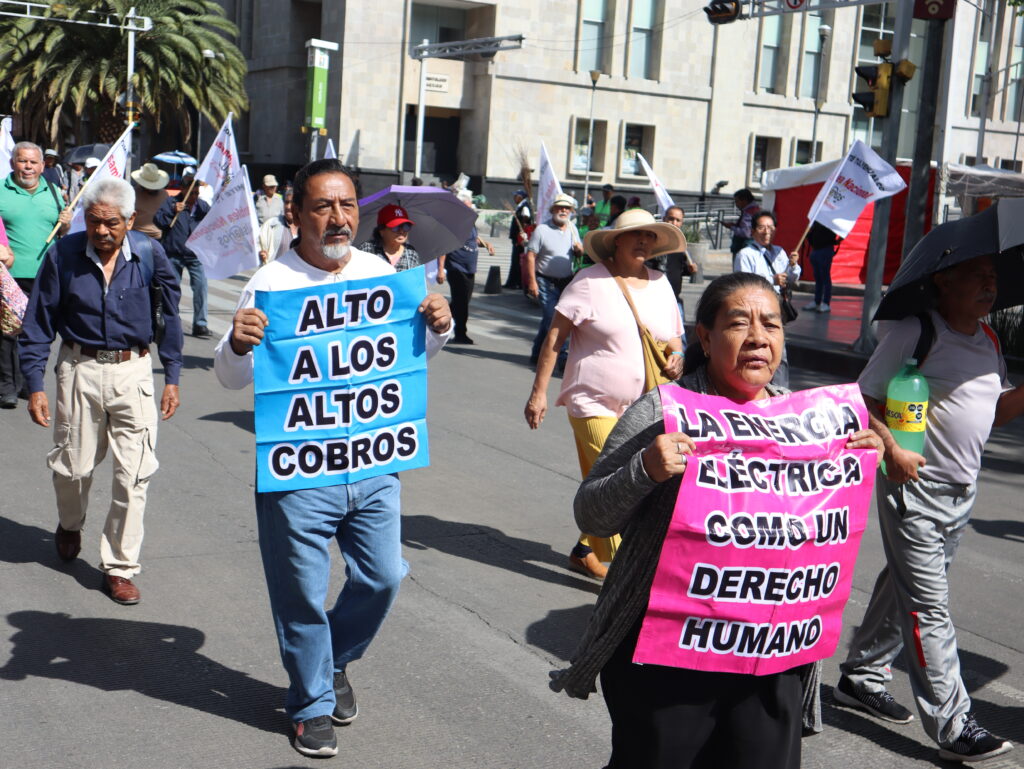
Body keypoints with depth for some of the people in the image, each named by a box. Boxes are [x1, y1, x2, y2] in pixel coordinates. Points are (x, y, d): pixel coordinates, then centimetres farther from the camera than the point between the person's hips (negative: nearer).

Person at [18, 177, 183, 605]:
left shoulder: (149, 254, -5)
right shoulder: (63, 255, -6)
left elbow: (170, 316, 4)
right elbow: (38, 323, 1)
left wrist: (172, 377, 3)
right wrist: (35, 385, -3)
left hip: (133, 372, 0)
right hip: (79, 370, 0)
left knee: (134, 474, -2)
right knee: (73, 466, 12)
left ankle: (119, 567, 12)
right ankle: (70, 526, 45)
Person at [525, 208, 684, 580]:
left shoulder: (660, 283, 11)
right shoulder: (591, 281, -5)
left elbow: (673, 337, 20)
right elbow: (555, 336, -5)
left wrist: (676, 356, -5)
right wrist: (539, 391, -10)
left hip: (641, 410, 5)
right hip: (594, 404, -5)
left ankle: (585, 552, 30)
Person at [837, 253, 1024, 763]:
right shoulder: (916, 332, -12)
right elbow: (863, 398, -11)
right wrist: (892, 450, -23)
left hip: (962, 492, 8)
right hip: (914, 487, -8)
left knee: (904, 588, 17)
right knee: (929, 606, -5)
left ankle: (861, 678, 32)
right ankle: (951, 724, -2)